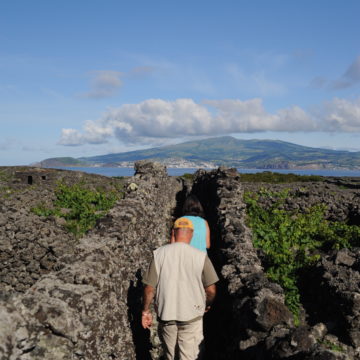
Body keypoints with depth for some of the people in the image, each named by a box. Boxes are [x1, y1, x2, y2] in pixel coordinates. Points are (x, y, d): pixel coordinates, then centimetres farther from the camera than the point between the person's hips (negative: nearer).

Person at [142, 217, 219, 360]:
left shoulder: (159, 253, -8)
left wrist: (145, 311, 7)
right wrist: (207, 305, 13)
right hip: (191, 315, -2)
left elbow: (149, 287, -6)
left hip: (165, 313, 2)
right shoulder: (200, 256, -11)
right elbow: (211, 289, -8)